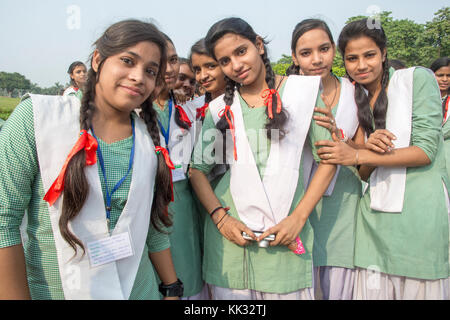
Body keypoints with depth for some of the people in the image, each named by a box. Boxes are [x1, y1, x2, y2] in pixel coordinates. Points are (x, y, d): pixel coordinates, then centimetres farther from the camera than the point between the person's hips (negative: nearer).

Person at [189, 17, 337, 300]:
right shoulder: (220, 108, 7)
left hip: (286, 232, -1)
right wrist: (220, 217, -6)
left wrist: (299, 217, -9)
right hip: (230, 233, 2)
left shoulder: (302, 90, 2)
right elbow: (198, 169, 7)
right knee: (229, 292, 10)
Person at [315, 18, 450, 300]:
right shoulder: (356, 100, 11)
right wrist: (369, 147, -16)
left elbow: (426, 150, -11)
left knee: (421, 290, 4)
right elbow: (364, 173, 7)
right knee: (372, 290, 8)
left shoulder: (418, 79, -2)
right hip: (375, 215, 4)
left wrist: (357, 155, -14)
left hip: (421, 211, -4)